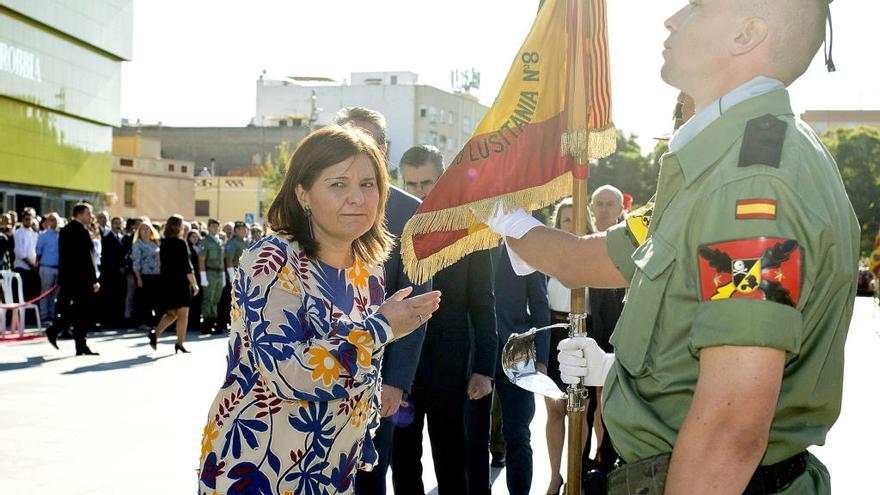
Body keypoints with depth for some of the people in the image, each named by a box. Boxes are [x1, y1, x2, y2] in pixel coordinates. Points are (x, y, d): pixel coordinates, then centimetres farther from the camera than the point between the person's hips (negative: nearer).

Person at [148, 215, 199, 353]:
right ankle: (180, 344, 5)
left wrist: (164, 279, 19)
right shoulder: (181, 243, -12)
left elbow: (161, 265, 12)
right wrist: (194, 284, -8)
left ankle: (155, 333, -4)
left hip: (166, 282, 7)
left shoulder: (164, 243, 8)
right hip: (181, 283, -7)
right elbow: (187, 266, -13)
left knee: (171, 313, 15)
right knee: (183, 314, 3)